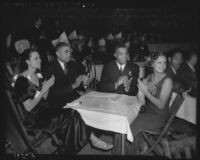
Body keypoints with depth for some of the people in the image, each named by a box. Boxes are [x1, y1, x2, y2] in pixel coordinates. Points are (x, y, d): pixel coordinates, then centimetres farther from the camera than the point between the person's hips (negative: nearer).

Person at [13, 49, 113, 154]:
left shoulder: (38, 75, 11)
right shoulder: (22, 80, -13)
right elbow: (28, 107, -17)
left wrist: (48, 87, -5)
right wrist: (44, 89, -18)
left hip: (44, 110, 7)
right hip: (33, 118, -7)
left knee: (72, 114, -19)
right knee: (70, 116, -23)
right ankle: (92, 139, -9)